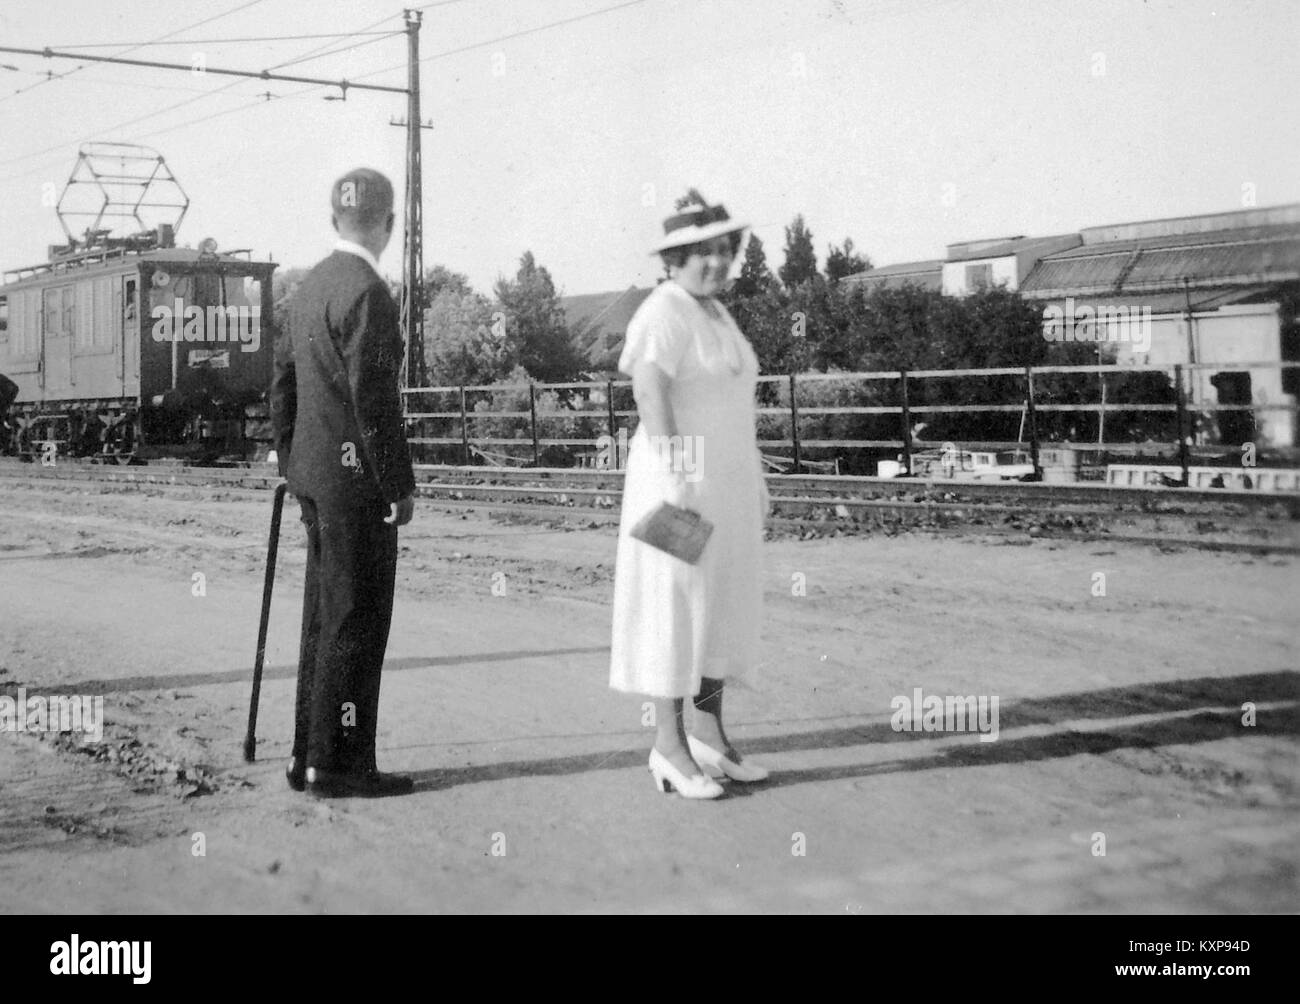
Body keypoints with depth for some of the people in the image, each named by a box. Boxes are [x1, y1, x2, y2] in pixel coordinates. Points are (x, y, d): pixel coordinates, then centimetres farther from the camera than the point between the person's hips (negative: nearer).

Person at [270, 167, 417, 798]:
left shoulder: (311, 286, 14)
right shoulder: (366, 292, -15)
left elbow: (283, 381, 18)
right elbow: (374, 398, -20)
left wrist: (290, 465, 22)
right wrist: (399, 487, -15)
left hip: (315, 475, 9)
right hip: (357, 479, -9)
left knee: (326, 617, 14)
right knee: (355, 622, -3)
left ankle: (310, 757, 20)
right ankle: (338, 764, 1)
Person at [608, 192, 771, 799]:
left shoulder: (715, 314, 15)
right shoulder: (665, 312, -13)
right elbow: (650, 393, -23)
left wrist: (753, 478, 20)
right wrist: (675, 480, -30)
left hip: (727, 478, 9)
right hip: (682, 477, -9)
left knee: (726, 604, 12)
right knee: (675, 607, -3)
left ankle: (708, 734, 22)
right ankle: (669, 748, 4)